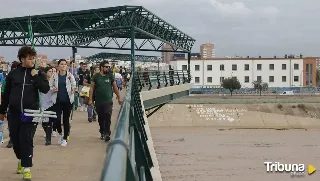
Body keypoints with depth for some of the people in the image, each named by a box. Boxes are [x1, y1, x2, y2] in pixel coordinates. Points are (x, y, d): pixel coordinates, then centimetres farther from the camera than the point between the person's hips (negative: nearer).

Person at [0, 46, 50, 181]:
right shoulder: (13, 73, 4)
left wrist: (36, 77, -15)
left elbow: (45, 89, -7)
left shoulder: (37, 73, 2)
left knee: (27, 140, -5)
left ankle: (27, 168, -1)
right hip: (14, 112, 2)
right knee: (15, 138, 10)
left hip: (30, 113, -2)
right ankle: (21, 159, 35)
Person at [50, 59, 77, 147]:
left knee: (66, 119, 6)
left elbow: (74, 86, -6)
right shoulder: (55, 76, 1)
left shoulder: (70, 75, -2)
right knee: (57, 119, -6)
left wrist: (74, 89, -28)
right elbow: (50, 85, 11)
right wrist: (52, 89, -9)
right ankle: (60, 133, 24)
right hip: (58, 101, 1)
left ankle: (65, 138, 18)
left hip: (68, 100, -1)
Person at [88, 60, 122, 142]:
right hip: (98, 101, 0)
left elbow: (115, 87, 12)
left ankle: (107, 133, -13)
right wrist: (90, 99, -6)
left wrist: (119, 98, 11)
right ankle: (102, 132, 24)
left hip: (108, 101, 0)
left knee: (108, 117, -12)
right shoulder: (96, 76, 0)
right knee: (101, 118, 10)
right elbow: (92, 88, 0)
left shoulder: (110, 76, 5)